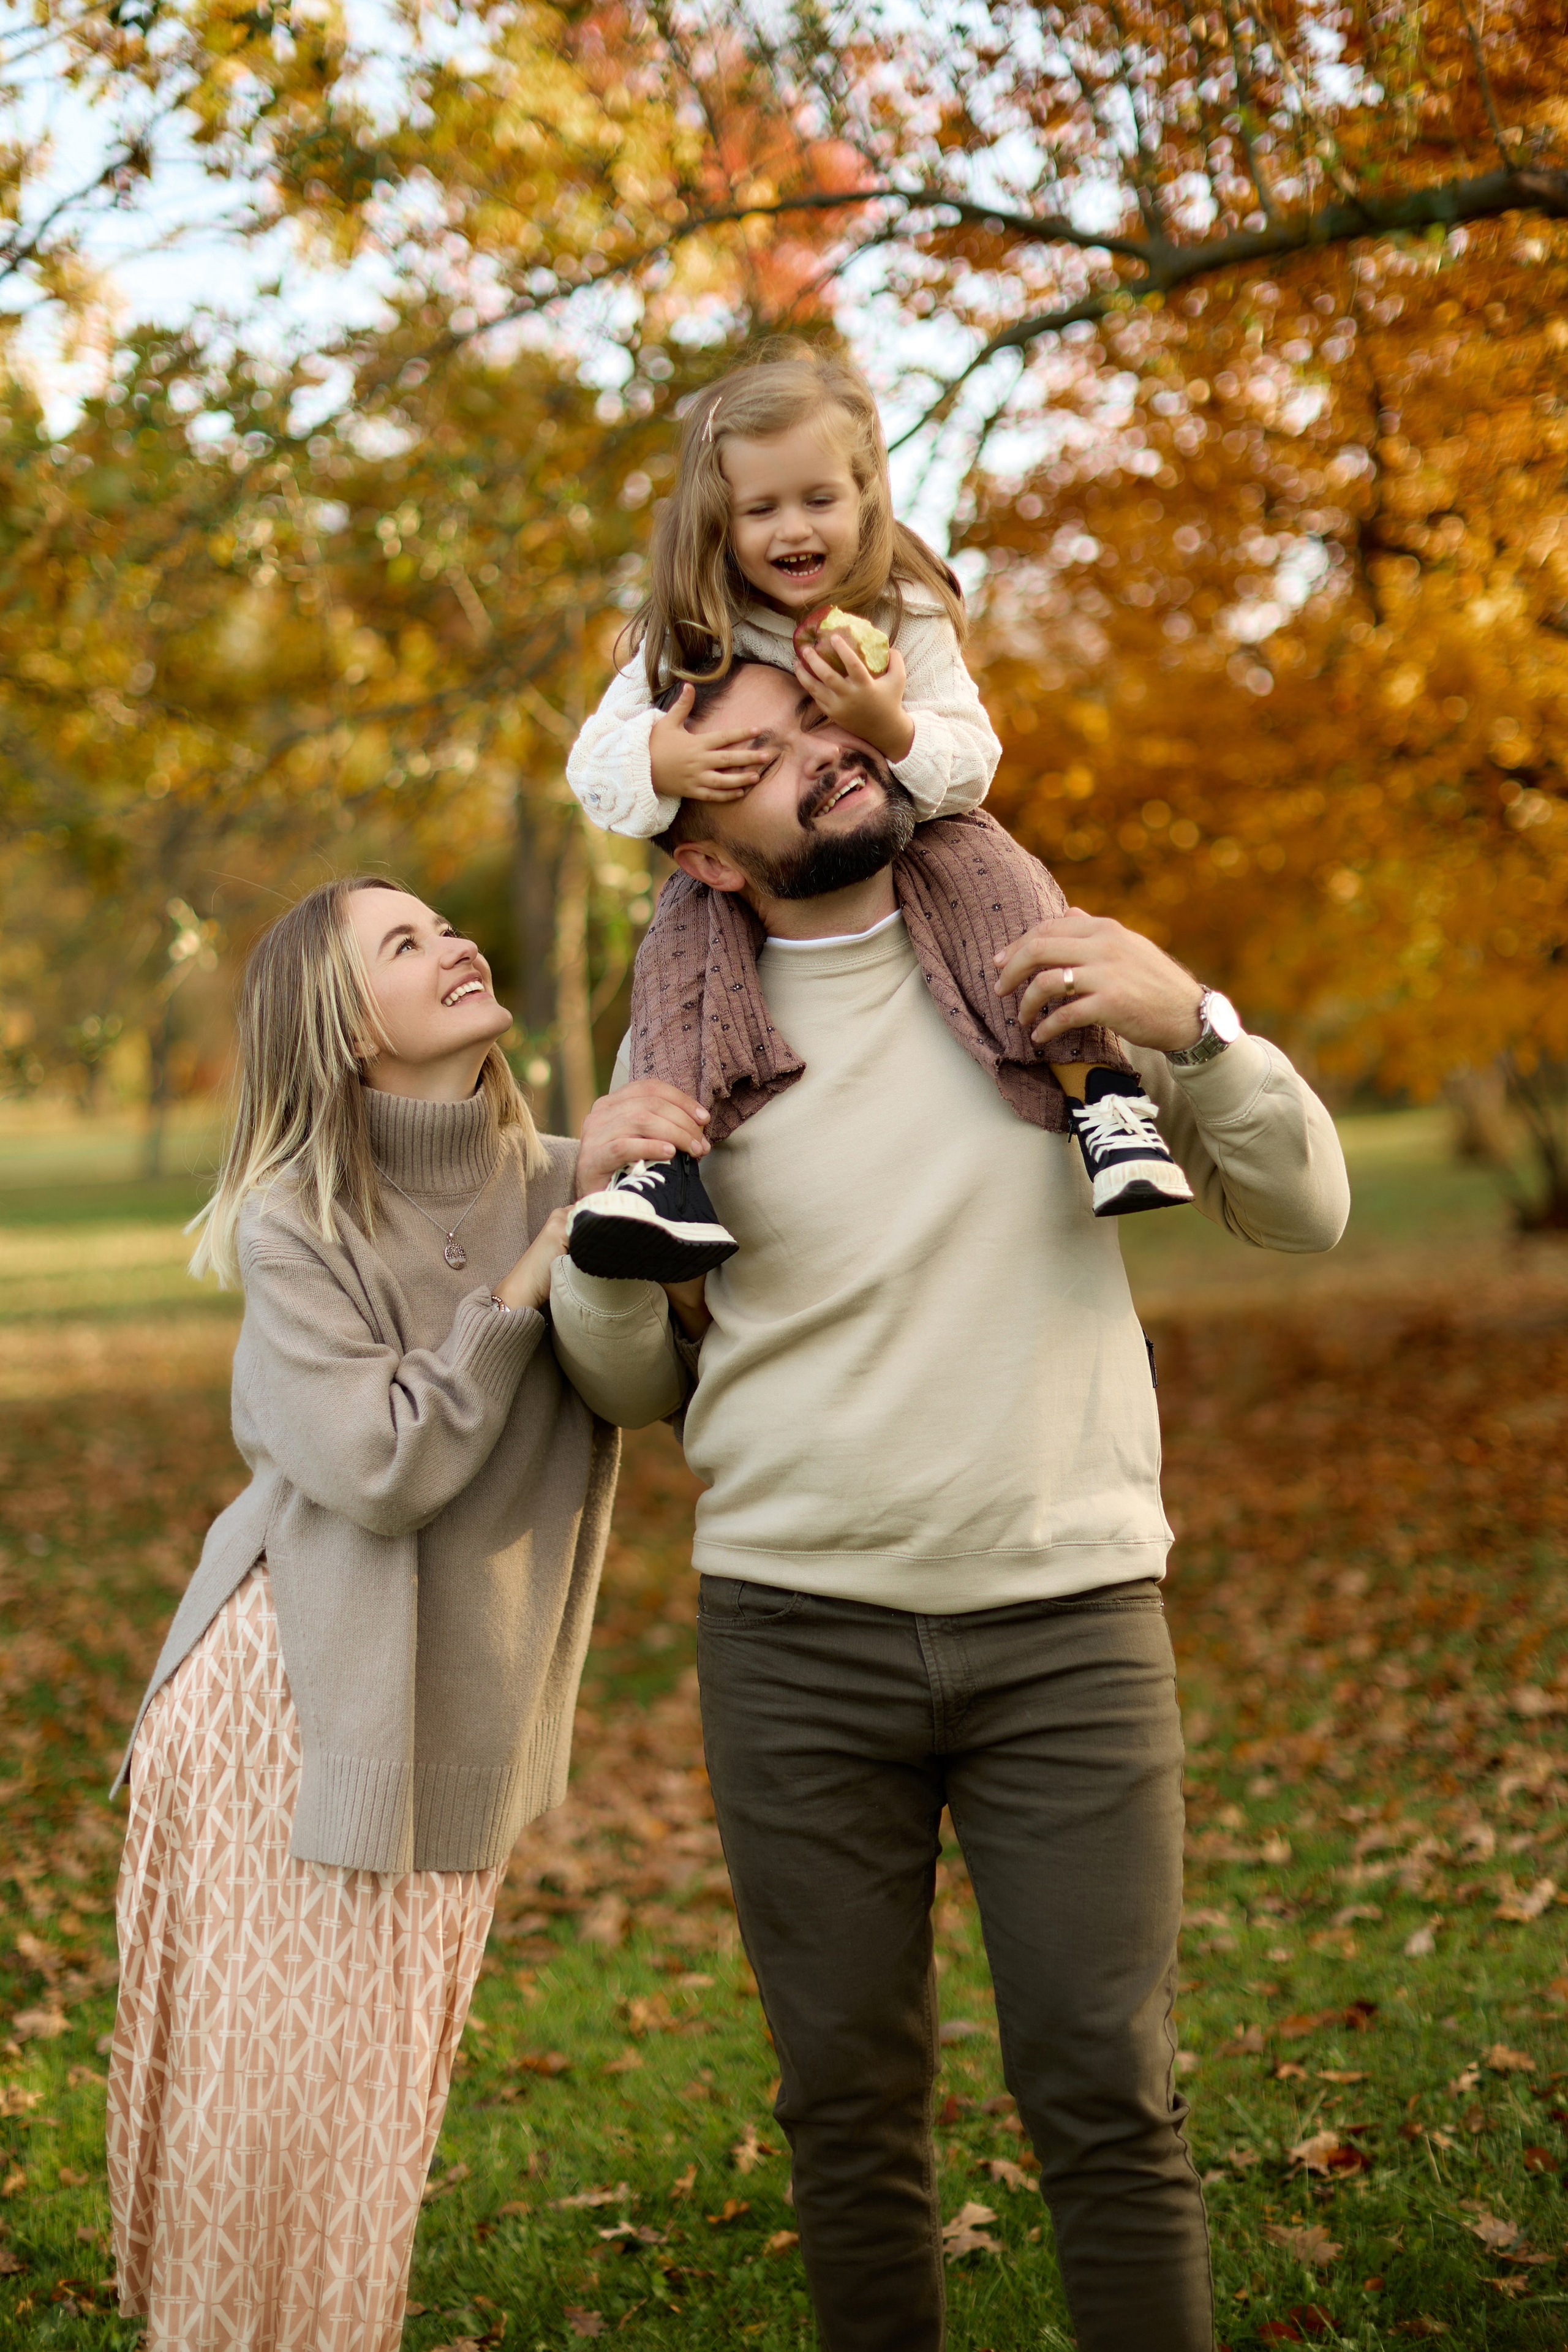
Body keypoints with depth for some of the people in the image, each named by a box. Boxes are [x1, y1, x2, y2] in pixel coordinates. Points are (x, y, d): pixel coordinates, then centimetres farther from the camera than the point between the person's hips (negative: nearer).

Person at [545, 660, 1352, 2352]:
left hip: (1068, 1623, -1)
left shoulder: (1053, 966, 4)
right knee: (848, 2097, 8)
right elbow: (631, 1387, 9)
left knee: (1108, 2094, -1)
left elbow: (1301, 1211, 4)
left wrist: (1189, 1028, -13)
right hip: (795, 1638, 1)